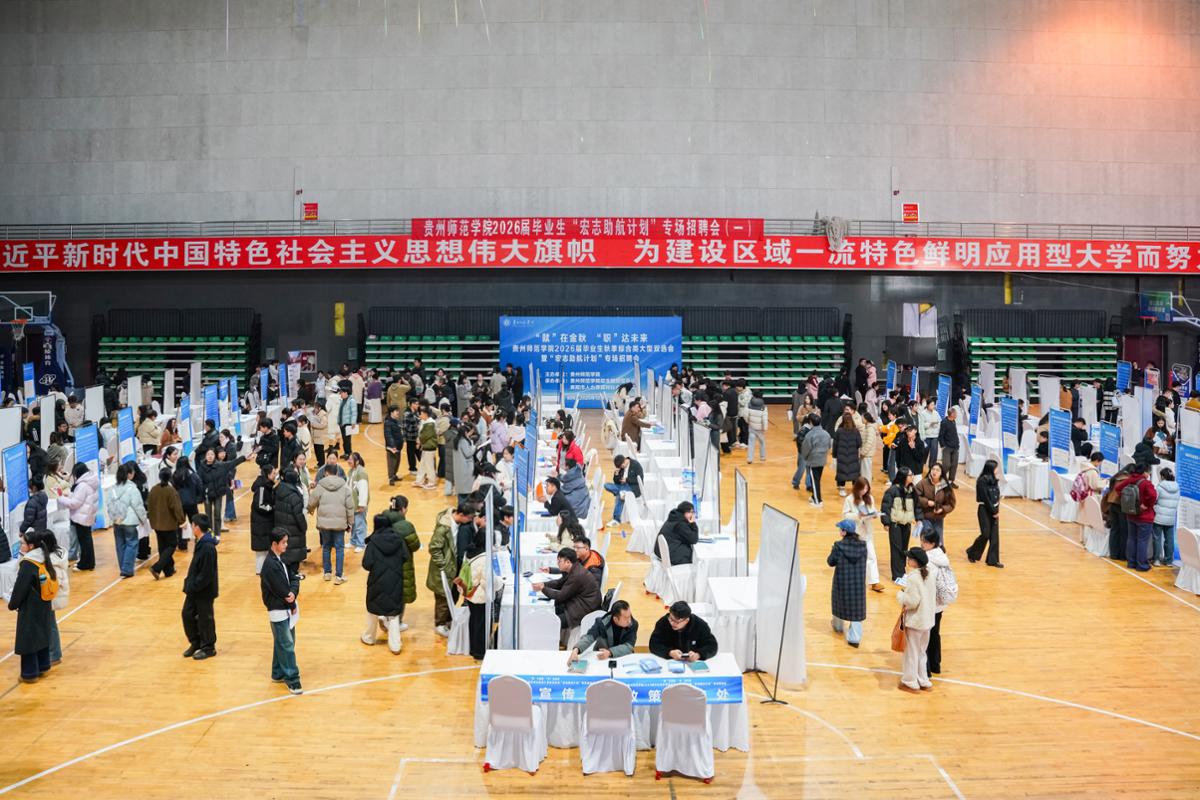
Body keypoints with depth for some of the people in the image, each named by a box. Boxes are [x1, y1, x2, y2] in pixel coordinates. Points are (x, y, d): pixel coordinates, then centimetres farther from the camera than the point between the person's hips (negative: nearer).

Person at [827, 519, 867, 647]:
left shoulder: (838, 546, -18)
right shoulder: (863, 546, -8)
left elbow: (830, 562, -9)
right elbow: (864, 561, 4)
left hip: (842, 581, -1)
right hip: (859, 582, 2)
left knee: (840, 602, 24)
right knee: (856, 607, 8)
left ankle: (838, 625, 47)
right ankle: (855, 638, 5)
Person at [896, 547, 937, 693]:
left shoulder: (912, 578, -22)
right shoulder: (930, 575, 2)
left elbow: (912, 601, -23)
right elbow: (934, 597, 9)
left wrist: (900, 594, -8)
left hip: (914, 621, -7)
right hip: (927, 619, 7)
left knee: (911, 652, 8)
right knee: (922, 651, 21)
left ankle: (911, 683, 18)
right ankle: (924, 681, 29)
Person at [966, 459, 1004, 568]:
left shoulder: (994, 480, 6)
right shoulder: (982, 481, -15)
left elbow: (997, 496, 8)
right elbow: (985, 498, -16)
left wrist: (997, 511, -1)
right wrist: (994, 512, -12)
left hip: (994, 510, 7)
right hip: (985, 510, -7)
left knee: (994, 535, 5)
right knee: (986, 534, -6)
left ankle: (993, 560, 12)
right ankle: (972, 553, 16)